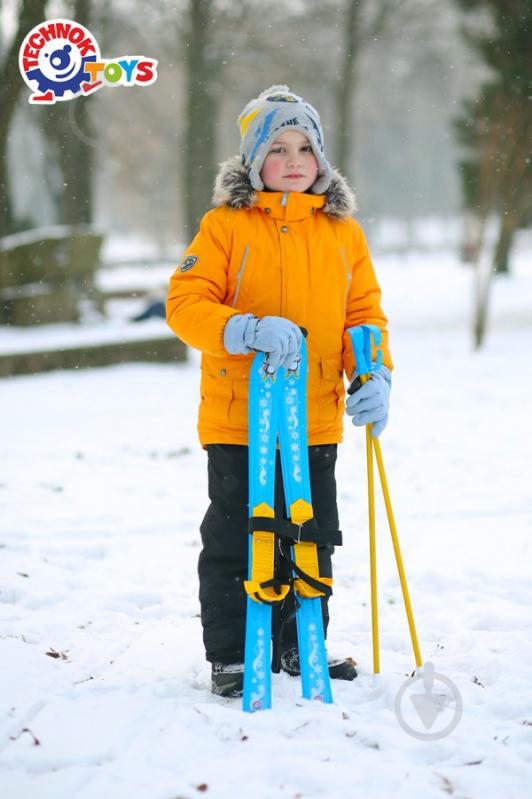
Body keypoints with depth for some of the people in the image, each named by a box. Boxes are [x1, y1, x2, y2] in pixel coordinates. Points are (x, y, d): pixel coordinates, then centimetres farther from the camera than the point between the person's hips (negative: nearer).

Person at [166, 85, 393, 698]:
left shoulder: (343, 231, 7)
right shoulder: (226, 224, -5)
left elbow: (364, 312, 9)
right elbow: (185, 302, -12)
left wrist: (373, 376, -8)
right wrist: (247, 330, -29)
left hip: (316, 423, 4)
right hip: (237, 420, -4)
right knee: (234, 540, 3)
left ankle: (301, 645, 29)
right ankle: (230, 655, 14)